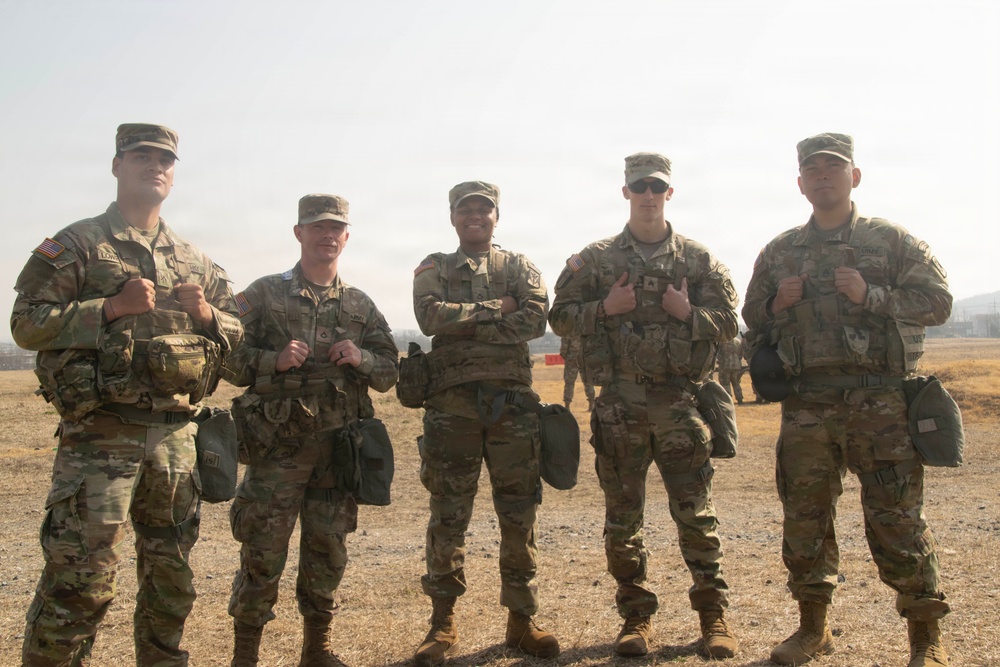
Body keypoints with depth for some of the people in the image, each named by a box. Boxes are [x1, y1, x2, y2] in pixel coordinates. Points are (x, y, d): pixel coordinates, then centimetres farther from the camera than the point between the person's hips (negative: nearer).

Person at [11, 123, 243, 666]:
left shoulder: (193, 259, 16)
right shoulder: (75, 245, 1)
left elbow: (236, 332, 18)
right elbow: (26, 323, -8)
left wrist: (206, 313, -4)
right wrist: (111, 307, -17)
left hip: (176, 436, 5)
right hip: (99, 435, -5)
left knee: (172, 575, 15)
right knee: (80, 579, -8)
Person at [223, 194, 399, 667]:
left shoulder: (361, 305, 13)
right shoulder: (264, 294, 2)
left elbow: (389, 371, 13)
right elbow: (228, 360, -1)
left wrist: (361, 358, -7)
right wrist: (274, 360, -17)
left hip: (339, 449, 4)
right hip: (278, 446, -3)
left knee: (328, 553, 11)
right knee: (262, 553, -1)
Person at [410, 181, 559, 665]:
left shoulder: (519, 267, 13)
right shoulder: (433, 269, 12)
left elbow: (535, 319, -6)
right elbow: (431, 316, -9)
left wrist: (465, 322, -9)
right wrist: (495, 310, -7)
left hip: (511, 401, 1)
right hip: (451, 402, -1)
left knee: (519, 514, 5)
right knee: (448, 516, 3)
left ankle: (521, 620, 17)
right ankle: (443, 622, 14)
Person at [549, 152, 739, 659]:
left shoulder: (698, 259, 7)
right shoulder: (595, 259, 7)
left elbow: (728, 323, 7)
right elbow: (560, 317, 8)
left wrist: (688, 313, -11)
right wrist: (604, 308, -8)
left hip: (680, 402, 0)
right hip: (619, 403, 1)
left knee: (695, 513, 2)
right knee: (622, 517, 7)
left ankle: (713, 613, 15)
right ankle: (636, 615, 20)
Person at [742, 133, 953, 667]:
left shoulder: (892, 241, 5)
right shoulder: (779, 252, 14)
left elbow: (937, 301, -1)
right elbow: (752, 319, 20)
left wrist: (871, 295, -13)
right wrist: (778, 304, -2)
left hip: (879, 403, -3)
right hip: (806, 406, 3)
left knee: (897, 521, -3)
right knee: (804, 519, 9)